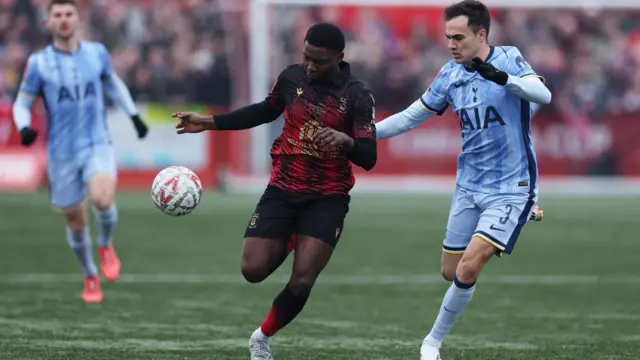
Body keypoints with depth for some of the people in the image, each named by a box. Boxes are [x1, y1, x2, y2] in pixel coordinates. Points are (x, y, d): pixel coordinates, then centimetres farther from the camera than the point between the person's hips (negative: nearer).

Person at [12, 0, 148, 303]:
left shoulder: (97, 53, 1)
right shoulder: (39, 63, -4)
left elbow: (113, 83, 21)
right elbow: (21, 104, 2)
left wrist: (134, 115, 18)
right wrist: (24, 128, -18)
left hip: (98, 145, 0)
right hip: (62, 152, 0)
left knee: (102, 199, -28)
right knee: (75, 221, 8)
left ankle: (106, 245, 5)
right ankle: (91, 278, 33)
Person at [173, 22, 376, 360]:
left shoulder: (357, 95, -13)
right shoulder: (292, 77, -1)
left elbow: (368, 158, -17)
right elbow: (265, 111, 19)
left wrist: (346, 140, -39)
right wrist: (209, 122, 15)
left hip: (327, 200, -3)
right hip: (282, 189, 3)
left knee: (301, 282, -14)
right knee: (253, 270, -7)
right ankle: (286, 247, 30)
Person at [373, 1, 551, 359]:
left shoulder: (509, 59, -12)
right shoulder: (451, 74, 3)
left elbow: (543, 94, -29)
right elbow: (411, 117, 11)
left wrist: (502, 77, -45)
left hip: (511, 188, -6)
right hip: (469, 186, 6)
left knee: (468, 269, -15)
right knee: (451, 272, 5)